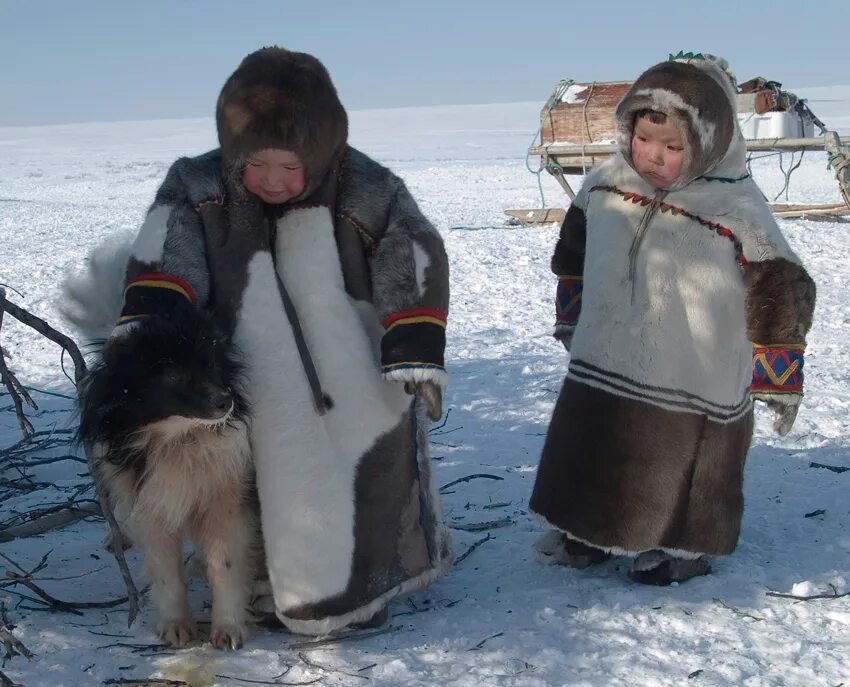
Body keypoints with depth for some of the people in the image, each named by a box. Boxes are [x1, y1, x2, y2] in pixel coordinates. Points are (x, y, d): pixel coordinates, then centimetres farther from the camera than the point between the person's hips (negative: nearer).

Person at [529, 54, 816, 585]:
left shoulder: (737, 209, -18)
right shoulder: (604, 185, -2)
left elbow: (781, 296, -13)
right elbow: (573, 254, 15)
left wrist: (779, 380, -9)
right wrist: (573, 321, 20)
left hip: (694, 392, -5)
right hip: (601, 374, 5)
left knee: (684, 473, 10)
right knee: (587, 456, 19)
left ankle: (683, 546, 35)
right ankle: (587, 532, 41)